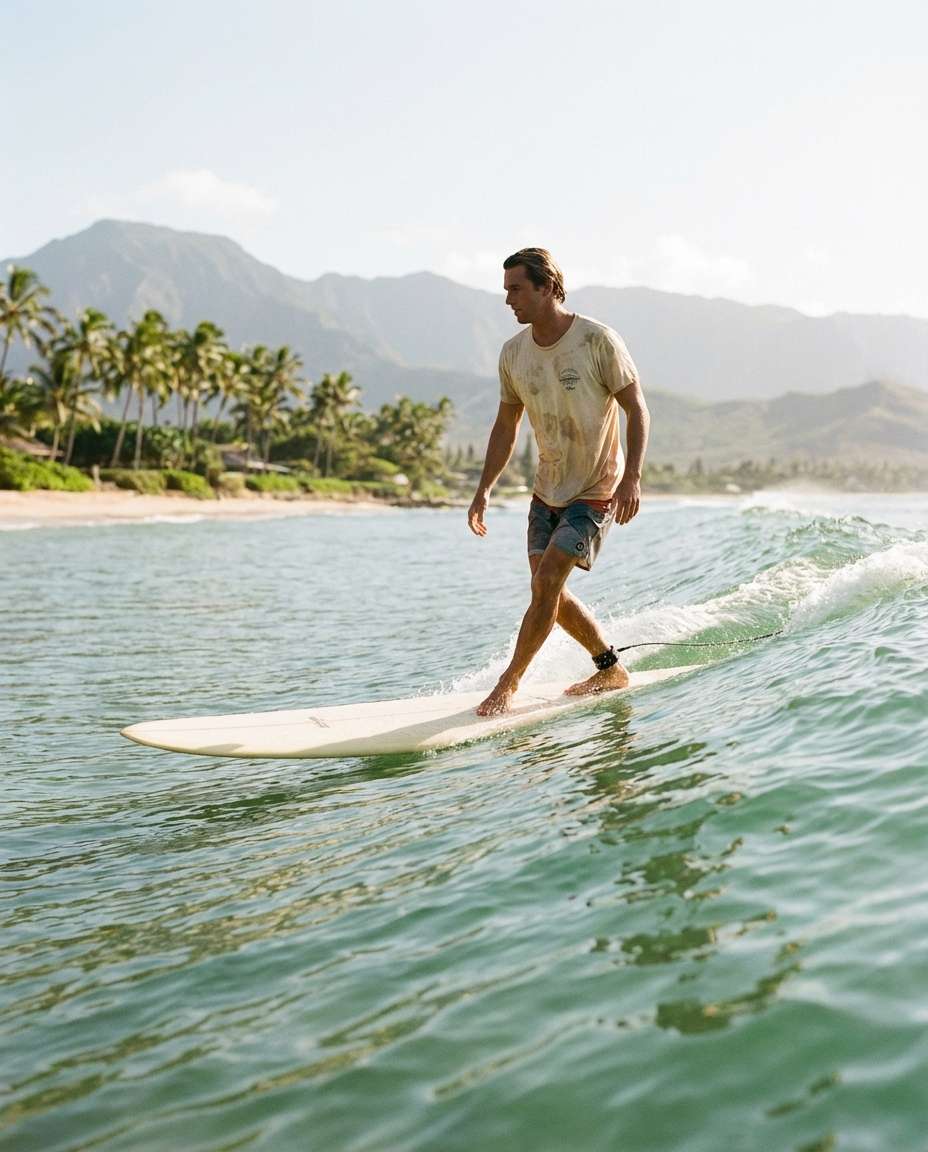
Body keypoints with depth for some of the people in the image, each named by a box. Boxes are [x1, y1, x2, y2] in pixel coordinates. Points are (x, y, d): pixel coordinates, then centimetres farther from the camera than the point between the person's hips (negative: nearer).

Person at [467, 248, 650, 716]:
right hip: (547, 488, 7)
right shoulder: (513, 353, 0)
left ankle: (508, 682, -4)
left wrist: (632, 476, -25)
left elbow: (637, 411, -13)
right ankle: (610, 670, 28)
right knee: (550, 594, 9)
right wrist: (484, 490, 4)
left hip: (595, 490, -7)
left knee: (547, 581, -16)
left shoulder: (597, 340, -17)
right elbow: (506, 426, 10)